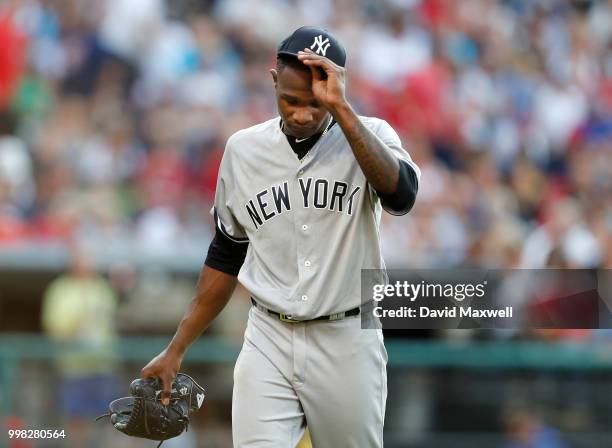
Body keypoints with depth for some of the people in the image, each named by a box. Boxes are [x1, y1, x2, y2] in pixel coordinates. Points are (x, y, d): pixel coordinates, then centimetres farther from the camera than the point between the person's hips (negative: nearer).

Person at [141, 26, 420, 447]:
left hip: (346, 345, -2)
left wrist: (341, 108, -27)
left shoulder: (370, 136, -3)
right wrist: (177, 349, 12)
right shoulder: (243, 149, 5)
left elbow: (401, 195, -26)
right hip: (268, 344, 2)